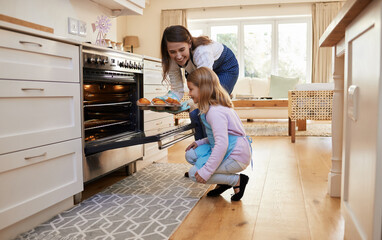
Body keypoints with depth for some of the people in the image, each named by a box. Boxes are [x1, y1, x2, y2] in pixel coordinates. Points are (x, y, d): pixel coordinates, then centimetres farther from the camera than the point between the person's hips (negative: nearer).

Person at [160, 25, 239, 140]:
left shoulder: (201, 51, -42)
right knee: (195, 114, -3)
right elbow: (177, 90, -17)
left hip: (226, 69, -5)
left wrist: (192, 103, -59)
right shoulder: (171, 60, -24)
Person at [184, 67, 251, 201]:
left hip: (236, 157, -10)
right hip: (229, 151, 10)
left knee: (194, 174, -11)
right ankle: (223, 182, 11)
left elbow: (222, 144, -30)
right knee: (190, 155, 7)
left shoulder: (215, 112, -23)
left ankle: (237, 180, -4)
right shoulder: (218, 106, 10)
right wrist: (200, 143, 8)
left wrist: (206, 171, -27)